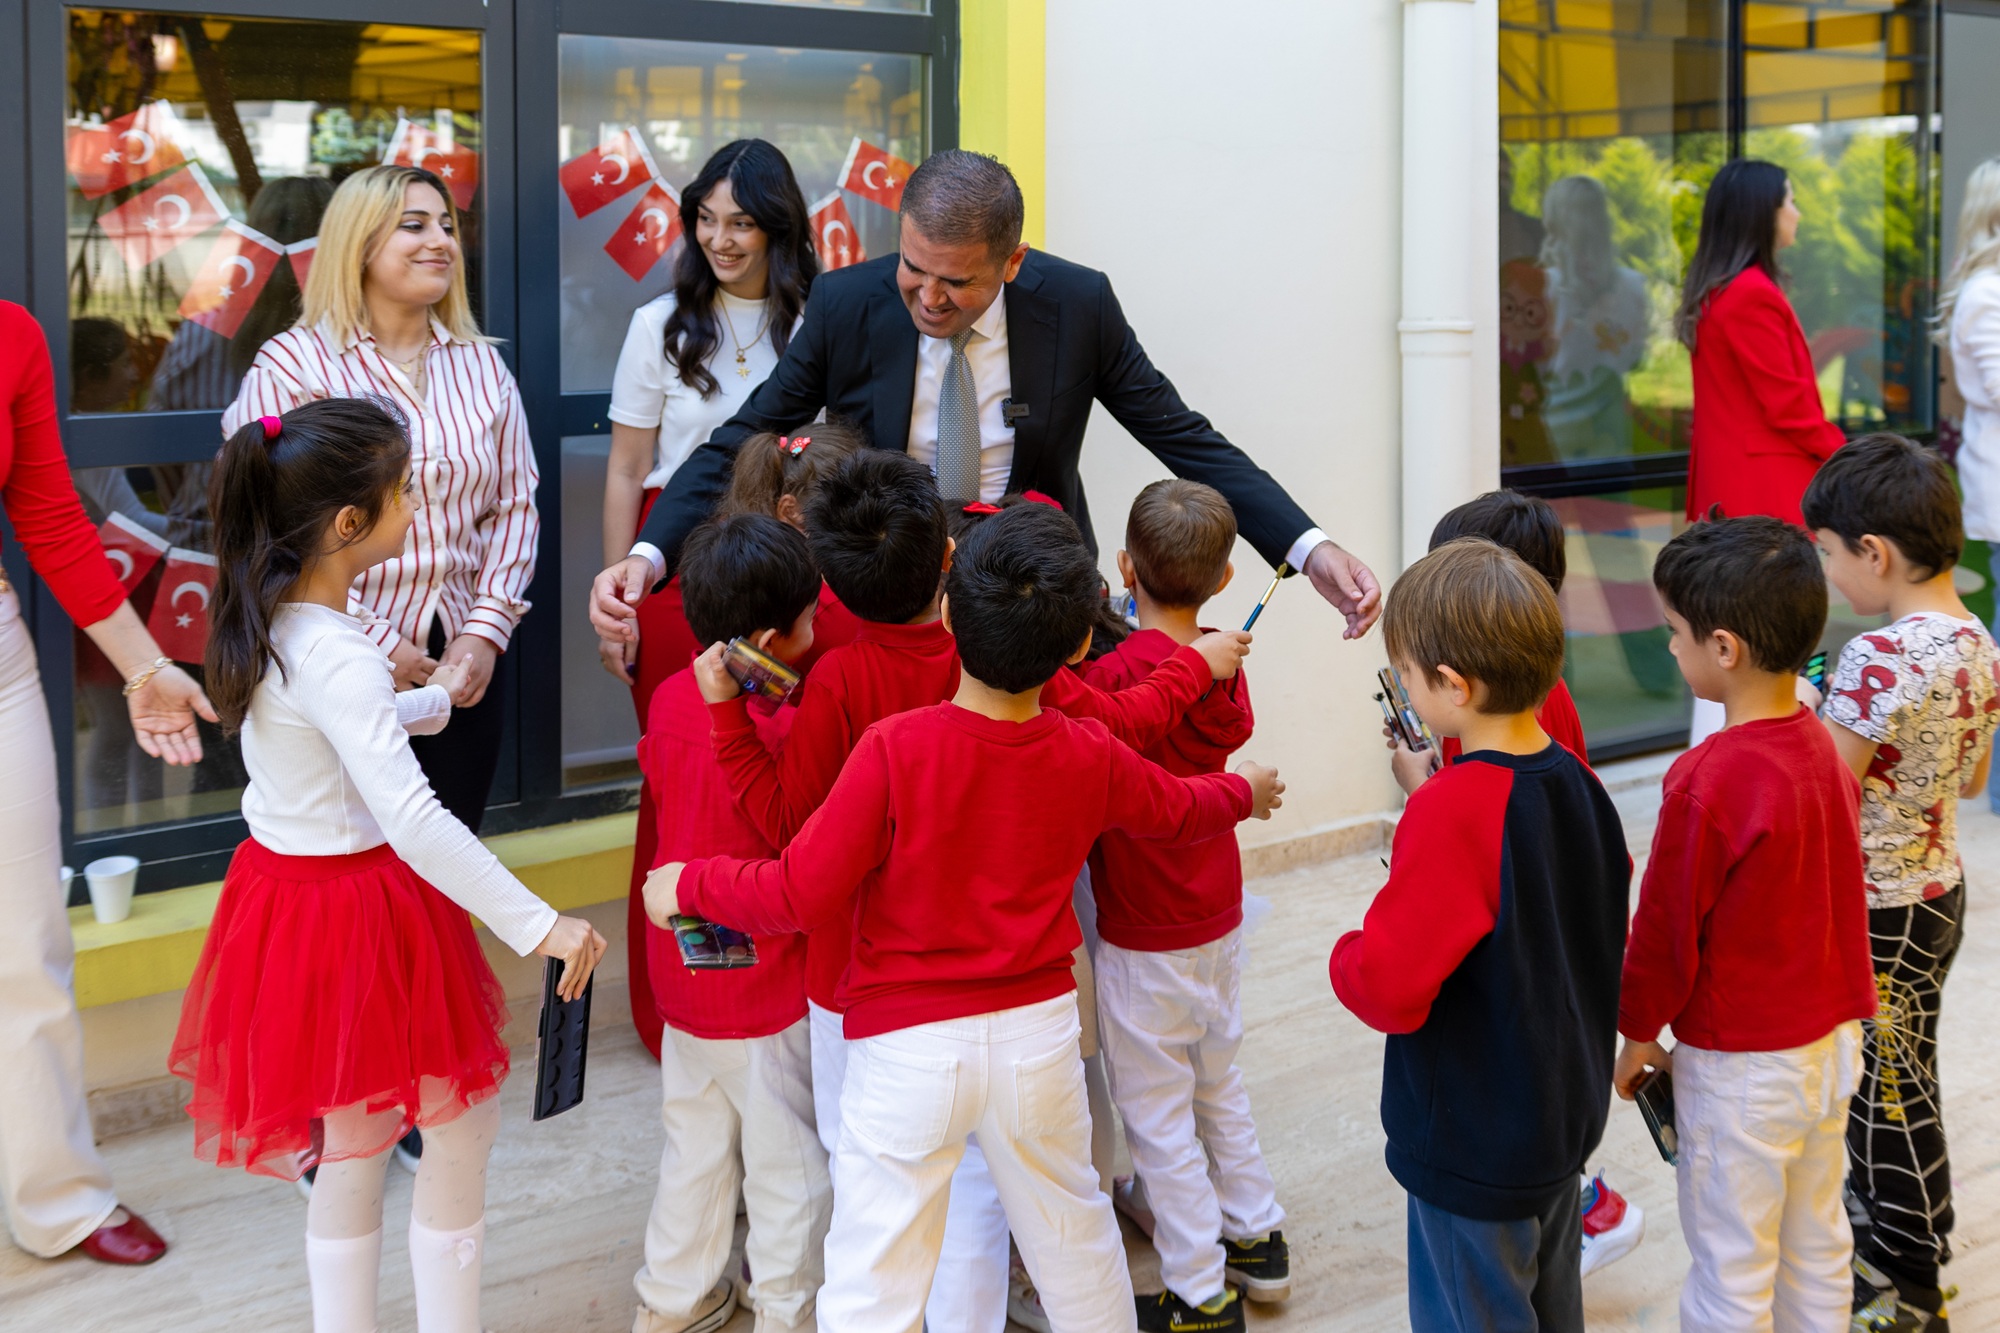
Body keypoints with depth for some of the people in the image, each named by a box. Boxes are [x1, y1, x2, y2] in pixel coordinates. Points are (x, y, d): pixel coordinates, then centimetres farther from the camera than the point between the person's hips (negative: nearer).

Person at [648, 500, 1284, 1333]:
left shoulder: (896, 749, -20)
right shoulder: (1091, 758, -5)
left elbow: (800, 896, -18)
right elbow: (1176, 809, 17)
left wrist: (689, 883, -1)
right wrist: (1244, 792, 39)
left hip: (908, 1047, -4)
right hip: (1038, 1036, 4)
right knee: (1071, 1231, 25)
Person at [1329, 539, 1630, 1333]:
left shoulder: (1452, 811, -26)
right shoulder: (1579, 784, -1)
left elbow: (1389, 986, -27)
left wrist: (1347, 956, -5)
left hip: (1475, 1147, -8)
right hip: (1567, 1117, 8)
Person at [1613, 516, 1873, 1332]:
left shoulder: (1707, 782, -25)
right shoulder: (1821, 750, -1)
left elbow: (1667, 930, -16)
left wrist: (1637, 1037, -1)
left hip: (1740, 1065, -8)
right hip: (1832, 1039, 8)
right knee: (1817, 1248, 19)